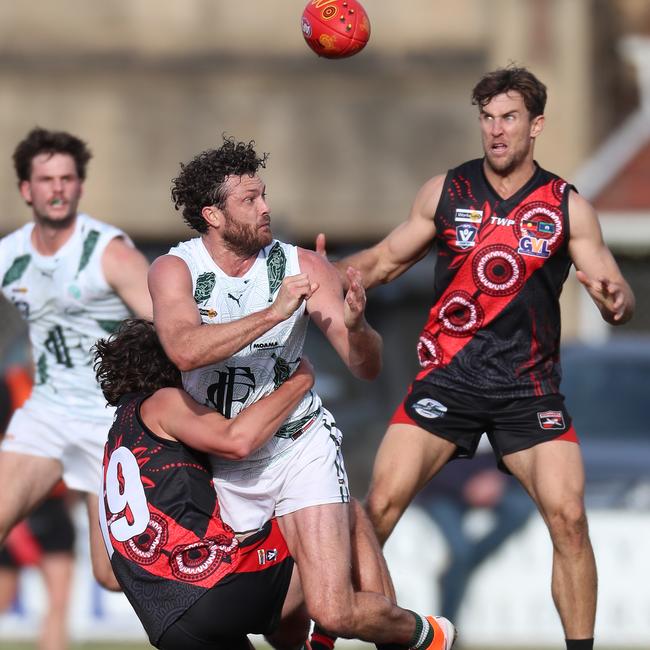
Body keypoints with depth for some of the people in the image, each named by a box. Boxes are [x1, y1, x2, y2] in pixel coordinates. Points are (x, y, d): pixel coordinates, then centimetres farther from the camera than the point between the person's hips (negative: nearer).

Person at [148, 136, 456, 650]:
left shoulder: (301, 267, -8)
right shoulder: (174, 270, -10)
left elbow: (367, 368, -9)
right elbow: (185, 351, -30)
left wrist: (356, 327, -31)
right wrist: (274, 313, -33)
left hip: (300, 448, -1)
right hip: (223, 464, 2)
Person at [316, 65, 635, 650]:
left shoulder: (567, 206, 0)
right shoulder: (446, 192, 2)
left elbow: (618, 294, -1)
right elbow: (387, 259, 11)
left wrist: (616, 300, -26)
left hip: (529, 383, 0)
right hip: (448, 376, 0)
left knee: (568, 518, -14)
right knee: (381, 505, -11)